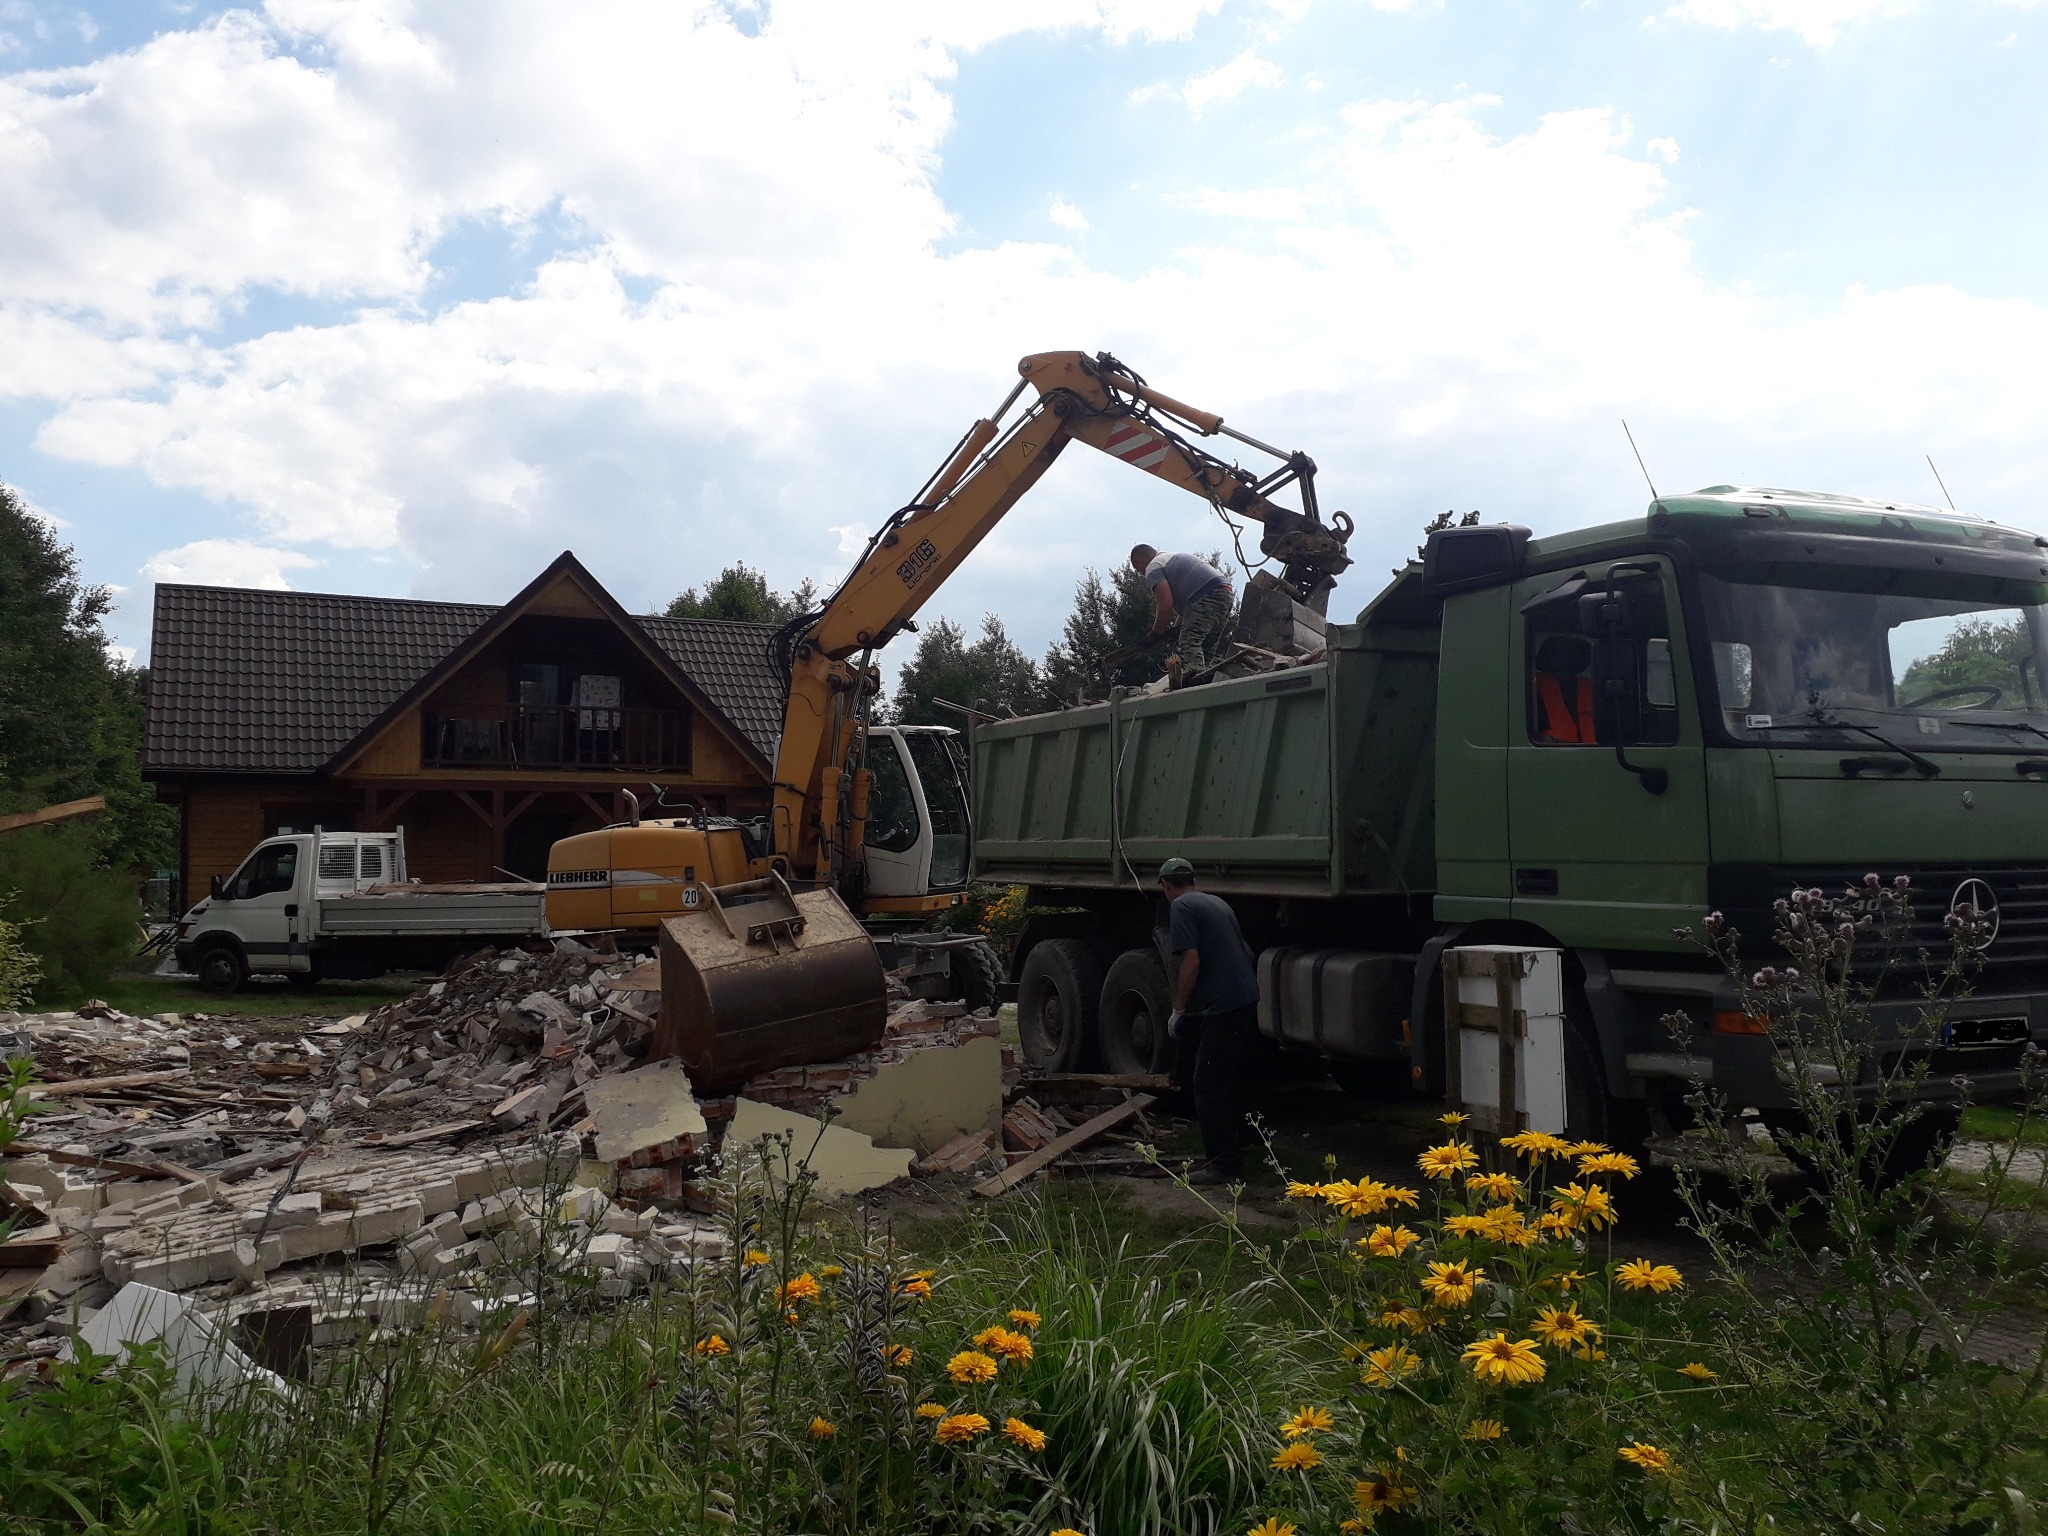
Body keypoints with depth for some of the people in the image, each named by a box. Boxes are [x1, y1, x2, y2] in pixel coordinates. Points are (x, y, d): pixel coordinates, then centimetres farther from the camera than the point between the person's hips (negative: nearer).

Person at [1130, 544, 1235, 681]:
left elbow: (1166, 605, -8)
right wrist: (1179, 628, 26)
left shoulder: (1153, 568, 3)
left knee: (1189, 642, -16)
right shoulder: (1173, 558, 33)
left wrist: (1155, 635, 3)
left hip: (1207, 595, -10)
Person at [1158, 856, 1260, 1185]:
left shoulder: (1182, 907, -7)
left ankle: (1224, 1165, -5)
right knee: (1230, 1080, 20)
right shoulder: (1218, 903, 19)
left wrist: (1177, 1011, -9)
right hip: (1247, 1000, 9)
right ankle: (1234, 1140, 30)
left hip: (1221, 1007, -9)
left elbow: (1191, 961, -16)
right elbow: (1247, 951, 27)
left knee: (1209, 1084, -5)